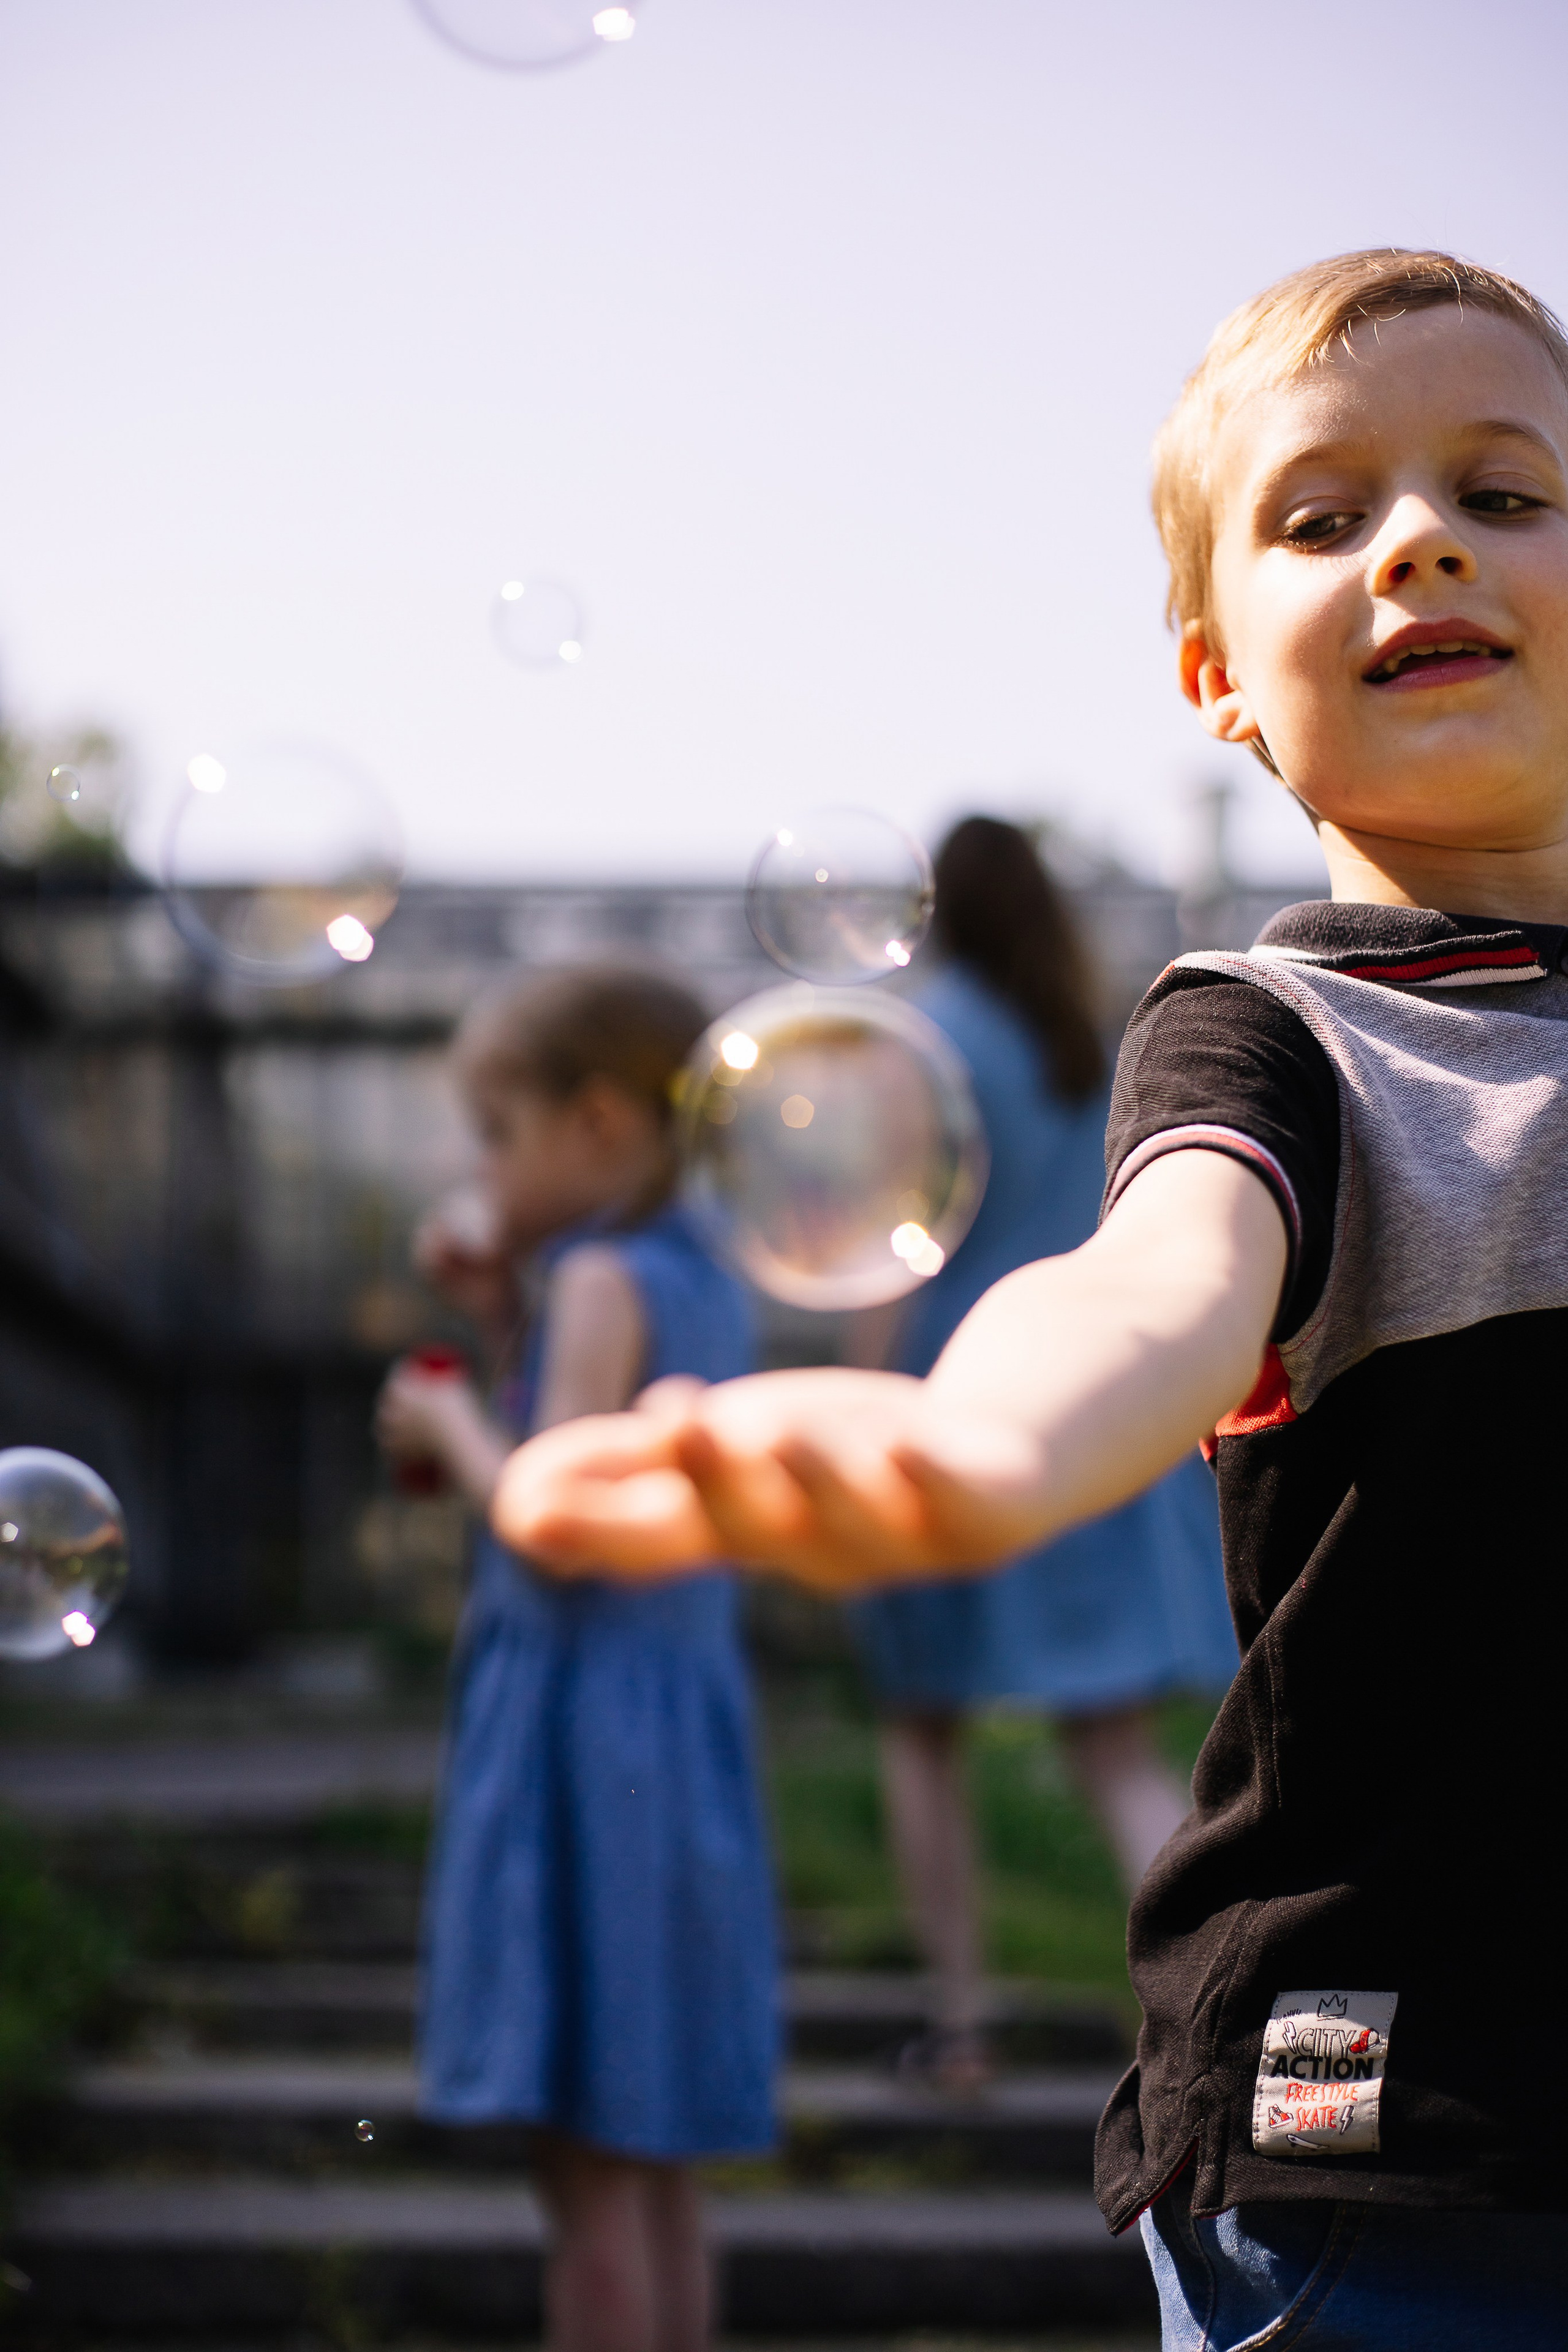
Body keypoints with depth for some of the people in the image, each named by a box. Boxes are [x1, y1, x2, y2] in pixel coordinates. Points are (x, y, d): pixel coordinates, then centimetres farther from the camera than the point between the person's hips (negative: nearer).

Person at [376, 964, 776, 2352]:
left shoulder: (606, 1282, -13)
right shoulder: (710, 1287, 12)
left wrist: (451, 1422, -6)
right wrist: (517, 1323, 14)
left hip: (586, 1717, -9)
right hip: (683, 1716, 9)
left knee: (589, 2155, -4)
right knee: (653, 2159, 15)